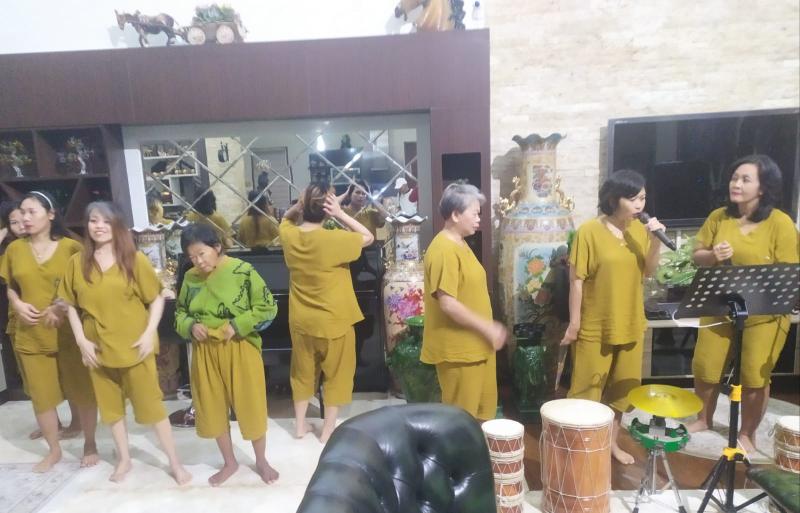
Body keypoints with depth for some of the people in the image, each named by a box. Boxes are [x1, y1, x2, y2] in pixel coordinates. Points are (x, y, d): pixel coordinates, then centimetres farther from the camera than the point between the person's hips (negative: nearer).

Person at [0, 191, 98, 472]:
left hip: (69, 333, -3)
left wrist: (64, 306, -17)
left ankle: (90, 444, 27)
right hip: (30, 336, 3)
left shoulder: (71, 247, -8)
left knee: (82, 391, 8)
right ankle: (54, 450, 32)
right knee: (41, 395, 13)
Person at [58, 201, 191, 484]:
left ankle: (174, 462, 16)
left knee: (150, 403, 3)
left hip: (134, 346, -3)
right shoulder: (77, 262, 1)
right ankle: (124, 459, 36)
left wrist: (149, 333, -13)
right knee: (110, 405, 17)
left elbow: (156, 299, -4)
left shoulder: (135, 259, -6)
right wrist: (81, 339, -2)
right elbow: (71, 305, 7)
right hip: (98, 347, 3)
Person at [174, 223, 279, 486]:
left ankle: (261, 461, 31)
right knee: (213, 408, 14)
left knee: (250, 405, 7)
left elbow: (268, 307, -12)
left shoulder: (242, 271, -14)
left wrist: (237, 325, -19)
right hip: (205, 351, 4)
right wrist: (190, 326, -8)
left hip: (240, 349, -4)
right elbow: (180, 312, 12)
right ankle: (230, 462, 36)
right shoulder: (190, 277, 0)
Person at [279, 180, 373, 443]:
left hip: (301, 320, 5)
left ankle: (300, 424, 35)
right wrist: (340, 214, -17)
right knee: (336, 374, 15)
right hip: (333, 320, -4)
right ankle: (328, 429, 27)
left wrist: (300, 205, -5)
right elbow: (368, 237, -10)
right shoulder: (333, 240, -24)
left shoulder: (289, 235, -9)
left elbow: (286, 218, 14)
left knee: (303, 371, 22)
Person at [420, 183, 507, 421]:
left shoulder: (460, 244, 10)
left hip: (475, 345, 10)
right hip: (458, 349, -10)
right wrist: (487, 328, -19)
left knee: (482, 411, 21)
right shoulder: (444, 250, -21)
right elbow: (448, 304, -26)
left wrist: (488, 329, 16)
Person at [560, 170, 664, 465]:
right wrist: (574, 324, -12)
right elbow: (576, 280, -13)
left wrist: (656, 242, -12)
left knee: (622, 387, 18)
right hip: (595, 327, -6)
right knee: (587, 389, 5)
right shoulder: (589, 231, -14)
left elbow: (648, 272, 4)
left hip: (630, 324, 6)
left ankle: (612, 441, 36)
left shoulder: (640, 230, 3)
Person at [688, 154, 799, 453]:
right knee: (704, 369, 11)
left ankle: (747, 434, 31)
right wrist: (713, 255, -16)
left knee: (754, 378, 8)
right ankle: (704, 419, 36)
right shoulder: (718, 217, -1)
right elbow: (697, 257, 4)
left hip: (762, 315, -3)